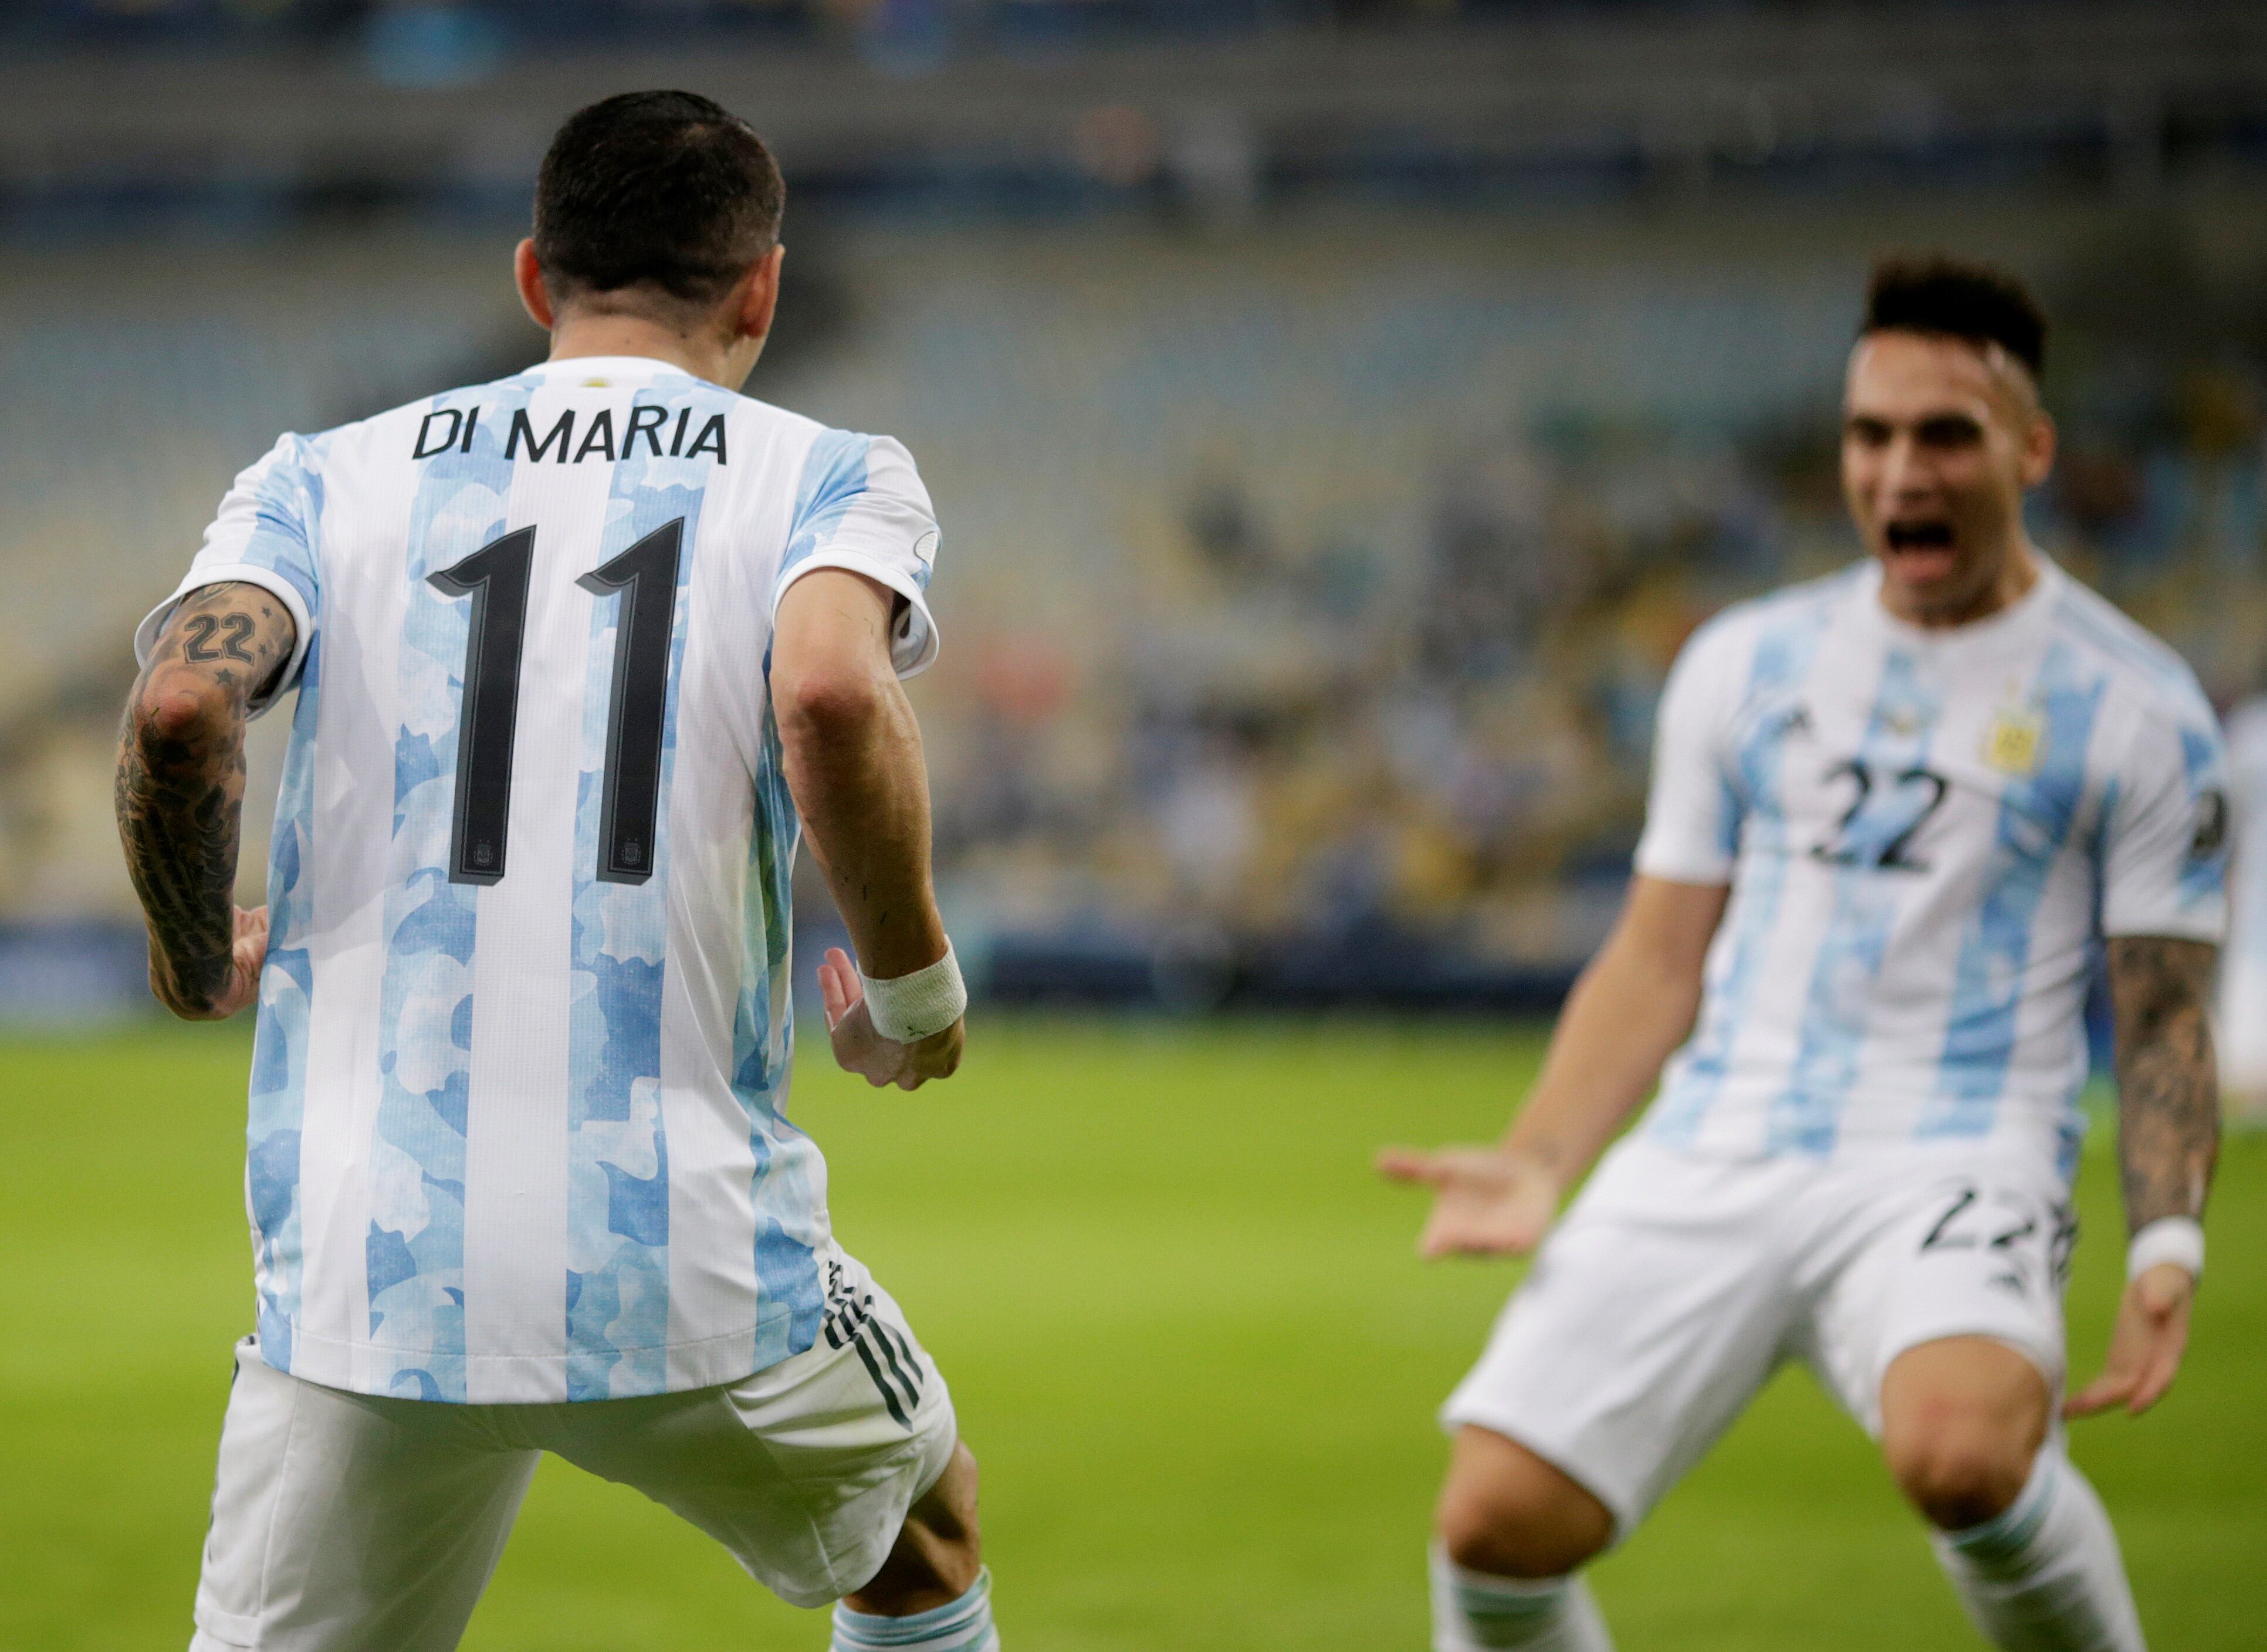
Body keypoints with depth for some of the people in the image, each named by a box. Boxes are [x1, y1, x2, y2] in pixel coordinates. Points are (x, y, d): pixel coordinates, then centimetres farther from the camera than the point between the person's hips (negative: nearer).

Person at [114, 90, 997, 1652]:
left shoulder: (327, 479, 10)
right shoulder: (827, 477, 5)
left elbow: (181, 707, -8)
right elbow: (832, 696, -16)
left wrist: (200, 961, 11)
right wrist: (915, 987, -1)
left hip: (365, 1275, 1)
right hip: (694, 1262, 0)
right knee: (925, 1525, 29)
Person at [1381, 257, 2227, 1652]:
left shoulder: (2135, 709, 4)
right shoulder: (1746, 665, 14)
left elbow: (2164, 1017, 5)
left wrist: (2169, 1240, -10)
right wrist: (1538, 1163, 2)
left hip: (1953, 1166, -4)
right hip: (1711, 1159, 4)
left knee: (1963, 1453, -36)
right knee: (1497, 1522, -13)